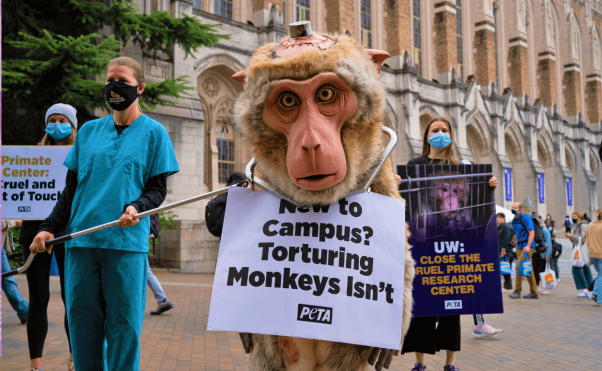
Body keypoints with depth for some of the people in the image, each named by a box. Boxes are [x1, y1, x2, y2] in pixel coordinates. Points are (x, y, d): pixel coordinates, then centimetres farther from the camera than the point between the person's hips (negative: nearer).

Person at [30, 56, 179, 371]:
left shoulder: (153, 132, 5)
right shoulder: (89, 130, 15)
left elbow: (158, 189, 3)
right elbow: (71, 188, 16)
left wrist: (137, 207, -17)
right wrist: (49, 227, 5)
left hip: (126, 241, -3)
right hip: (80, 239, 4)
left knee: (123, 325, 0)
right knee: (81, 321, 7)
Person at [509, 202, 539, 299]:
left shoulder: (525, 218, -11)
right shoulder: (514, 220, 14)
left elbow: (532, 232, -18)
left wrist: (528, 246, -27)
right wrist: (517, 245, 17)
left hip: (528, 246, -8)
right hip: (520, 247, 8)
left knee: (519, 266, -17)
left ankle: (518, 291, -11)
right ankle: (534, 293, 15)